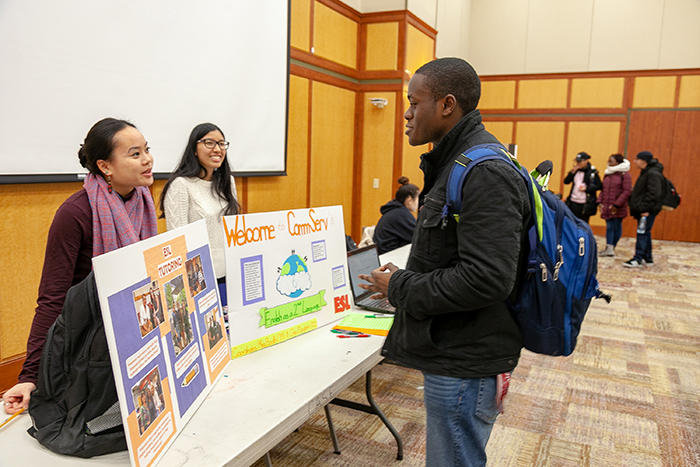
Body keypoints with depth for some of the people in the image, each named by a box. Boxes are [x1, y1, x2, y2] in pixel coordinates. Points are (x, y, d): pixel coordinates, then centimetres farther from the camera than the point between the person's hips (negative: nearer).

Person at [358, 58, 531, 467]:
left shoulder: (484, 173, -22)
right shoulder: (454, 163, 12)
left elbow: (486, 279, -29)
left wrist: (401, 288, -17)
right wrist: (404, 280, 7)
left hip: (465, 364, -10)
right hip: (451, 351, 10)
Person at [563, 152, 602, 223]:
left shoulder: (592, 172, -6)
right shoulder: (575, 170, 9)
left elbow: (599, 186, -5)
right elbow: (566, 182, 4)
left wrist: (586, 189, -14)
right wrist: (572, 172, -9)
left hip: (585, 204, -4)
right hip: (573, 202, 4)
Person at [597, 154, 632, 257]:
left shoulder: (624, 174, -6)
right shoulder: (608, 174, 14)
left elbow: (627, 191, -12)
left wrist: (617, 204, -17)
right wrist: (600, 201, 3)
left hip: (618, 208, -6)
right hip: (607, 206, 6)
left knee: (617, 227, 3)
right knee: (609, 227, 5)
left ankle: (612, 248, 6)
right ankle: (609, 248, 7)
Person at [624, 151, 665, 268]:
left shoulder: (653, 174, -16)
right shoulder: (645, 172, 16)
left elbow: (654, 194, -23)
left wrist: (645, 208, -24)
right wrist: (636, 207, 17)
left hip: (648, 211, -10)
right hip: (642, 209, 10)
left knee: (642, 233, -8)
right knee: (645, 233, 14)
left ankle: (638, 259, -5)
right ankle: (647, 258, 21)